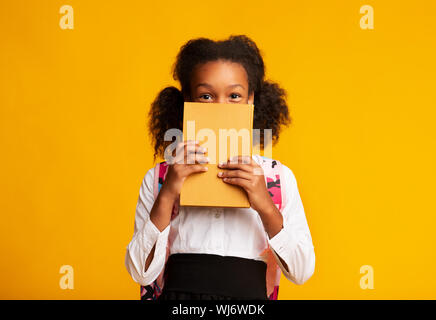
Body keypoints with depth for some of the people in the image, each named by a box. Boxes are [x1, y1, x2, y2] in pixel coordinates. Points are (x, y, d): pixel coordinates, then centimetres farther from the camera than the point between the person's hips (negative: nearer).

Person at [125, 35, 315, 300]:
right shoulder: (159, 178, 7)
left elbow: (302, 272, 2)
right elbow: (141, 273, 0)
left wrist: (266, 207, -11)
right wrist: (167, 196, -9)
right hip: (180, 292, 0)